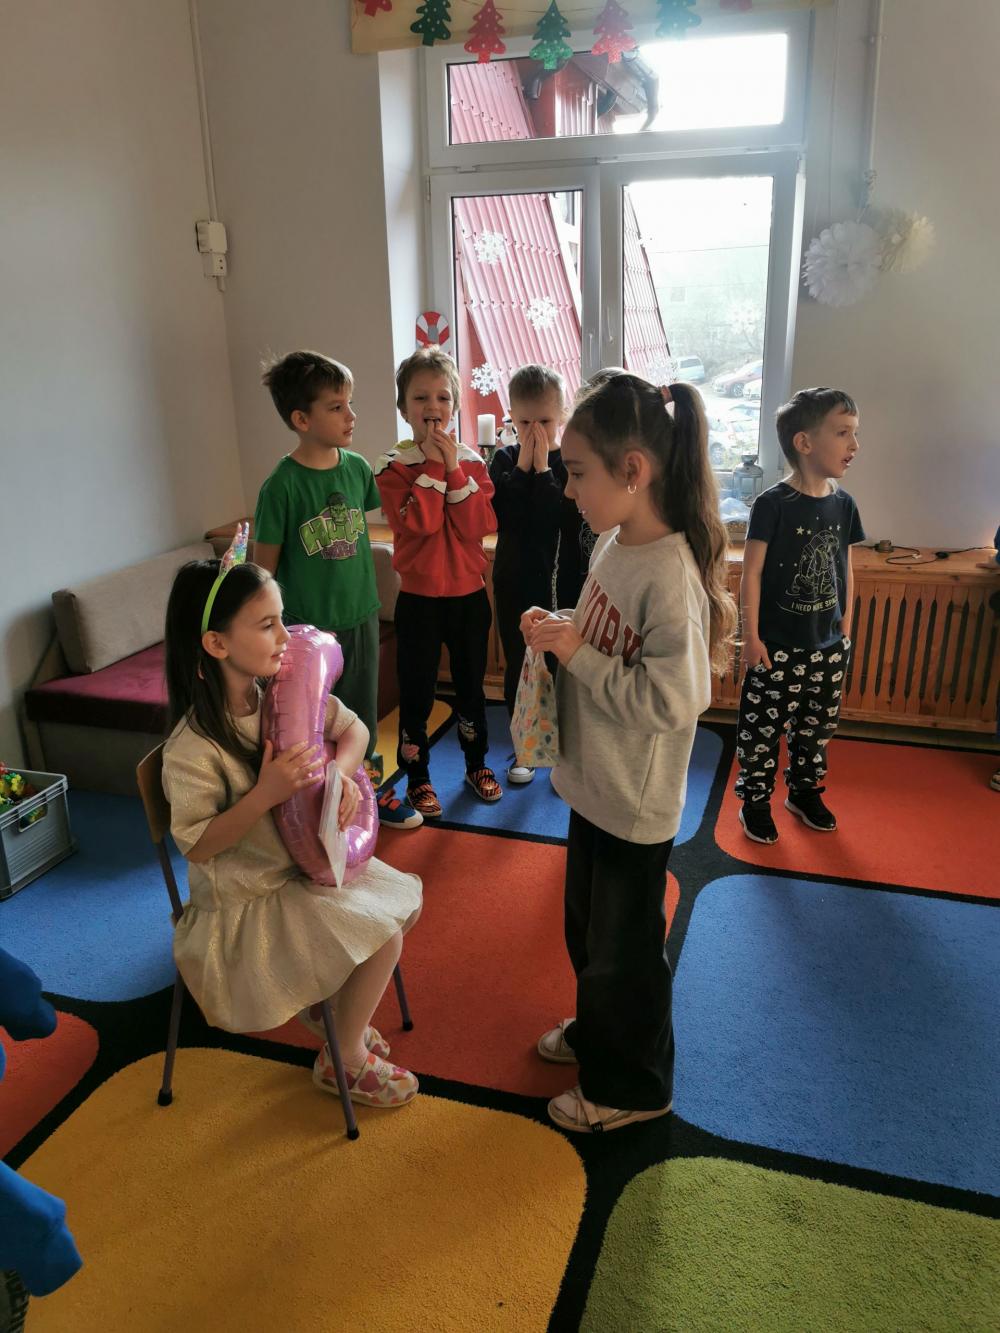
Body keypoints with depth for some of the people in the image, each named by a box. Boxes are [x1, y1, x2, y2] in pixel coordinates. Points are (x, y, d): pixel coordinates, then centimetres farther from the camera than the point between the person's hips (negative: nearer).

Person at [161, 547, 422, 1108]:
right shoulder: (193, 750, -29)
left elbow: (354, 728, 1)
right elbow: (197, 846, -22)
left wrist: (342, 773, -20)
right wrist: (266, 794, -34)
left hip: (305, 860, 7)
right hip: (250, 898, -7)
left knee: (406, 901, 10)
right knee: (382, 939, -12)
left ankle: (327, 1002, 30)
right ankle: (344, 1061, 15)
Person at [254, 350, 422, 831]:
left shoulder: (357, 467, -2)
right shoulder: (282, 485, -17)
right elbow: (263, 567, -11)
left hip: (361, 615, 5)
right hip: (308, 626, -5)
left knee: (362, 710, 20)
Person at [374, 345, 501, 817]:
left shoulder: (472, 463, 0)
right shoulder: (393, 467, -8)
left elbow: (479, 525, -13)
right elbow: (418, 522, -24)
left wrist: (455, 470, -18)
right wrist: (433, 465, -21)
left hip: (470, 594, 3)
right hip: (419, 598, -3)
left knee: (471, 685, 17)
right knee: (416, 692, 7)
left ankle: (477, 764, 36)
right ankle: (417, 778, 25)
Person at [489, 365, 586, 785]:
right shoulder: (504, 460, 0)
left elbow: (561, 520, -21)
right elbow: (504, 514, -14)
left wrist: (543, 469, -19)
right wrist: (523, 467, -16)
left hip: (562, 583, -2)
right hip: (515, 585, 3)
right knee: (517, 669, 12)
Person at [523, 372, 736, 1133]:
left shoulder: (671, 575, -27)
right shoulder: (615, 544, 0)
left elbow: (669, 700, -29)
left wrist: (577, 653, -24)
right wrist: (558, 630, -5)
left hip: (635, 803, -8)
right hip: (594, 784, 9)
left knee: (623, 950, 12)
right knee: (588, 929, 27)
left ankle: (633, 1087, 36)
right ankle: (596, 1034, 51)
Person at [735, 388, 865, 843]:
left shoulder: (843, 504, 2)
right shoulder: (772, 504, -15)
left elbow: (845, 569, 11)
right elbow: (752, 572, -13)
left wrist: (846, 626, 11)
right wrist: (751, 635, -13)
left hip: (828, 646, 6)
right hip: (777, 646, -6)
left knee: (818, 726, 18)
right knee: (763, 727, 5)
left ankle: (804, 791, 37)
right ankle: (755, 801, 22)